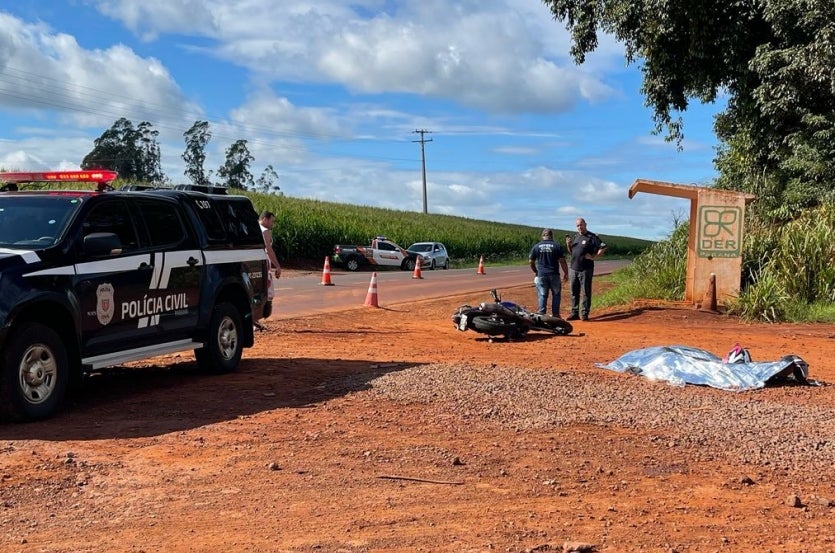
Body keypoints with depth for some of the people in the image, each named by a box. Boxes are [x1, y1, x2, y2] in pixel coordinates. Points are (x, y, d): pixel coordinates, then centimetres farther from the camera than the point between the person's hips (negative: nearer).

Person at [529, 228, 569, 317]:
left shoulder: (536, 246, 3)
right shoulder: (557, 246, 0)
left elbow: (531, 262, 8)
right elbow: (562, 262, -2)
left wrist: (536, 271, 23)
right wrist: (566, 274, 8)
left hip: (541, 275, 1)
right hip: (554, 275, -1)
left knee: (542, 295, 6)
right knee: (556, 294, 10)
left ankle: (541, 314, 5)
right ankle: (555, 314, 10)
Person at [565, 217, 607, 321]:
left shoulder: (592, 237, -4)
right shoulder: (576, 237, 16)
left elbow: (603, 247, -9)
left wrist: (594, 257, -14)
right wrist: (568, 245, 4)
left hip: (586, 269, -6)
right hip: (573, 268, 6)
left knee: (586, 292, -1)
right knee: (574, 292, 9)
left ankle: (584, 313, 2)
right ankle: (574, 312, 15)